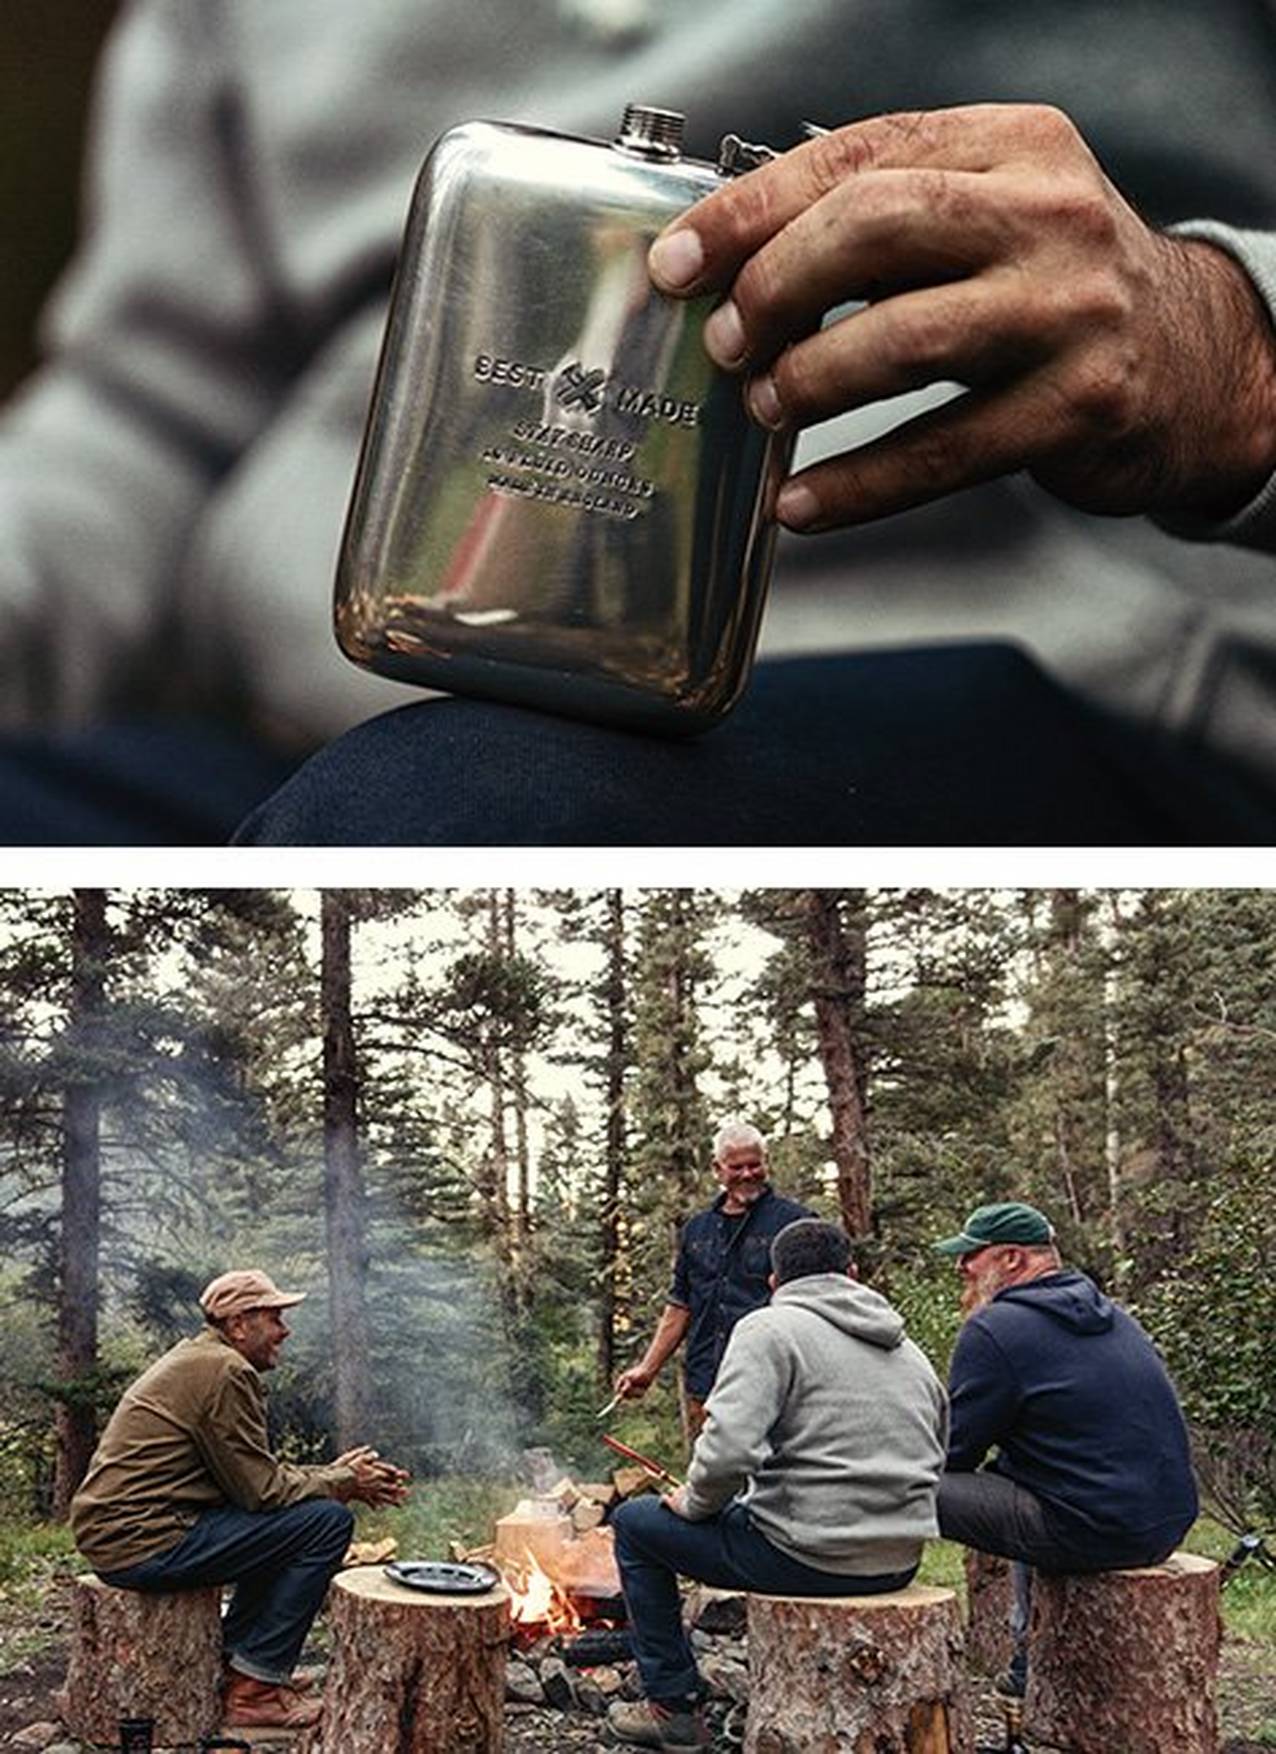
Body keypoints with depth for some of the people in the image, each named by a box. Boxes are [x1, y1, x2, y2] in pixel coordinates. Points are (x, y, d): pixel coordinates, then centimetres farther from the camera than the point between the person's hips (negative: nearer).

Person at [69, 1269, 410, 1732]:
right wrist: (341, 1483, -1)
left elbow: (255, 1472, 21)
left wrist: (336, 1474, 12)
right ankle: (254, 1689, -4)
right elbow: (260, 1489, -15)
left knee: (284, 1520, 23)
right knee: (327, 1522, -11)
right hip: (144, 1542, -11)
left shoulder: (197, 1358, 18)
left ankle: (227, 1665, 22)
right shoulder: (227, 1372, -14)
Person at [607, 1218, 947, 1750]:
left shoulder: (769, 1328, -8)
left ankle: (673, 1706, 16)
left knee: (635, 1524, 13)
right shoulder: (909, 1350, 14)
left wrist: (695, 1504, -2)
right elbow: (936, 1464, 17)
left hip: (808, 1557, -7)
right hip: (901, 1564, 7)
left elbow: (728, 1450, -22)